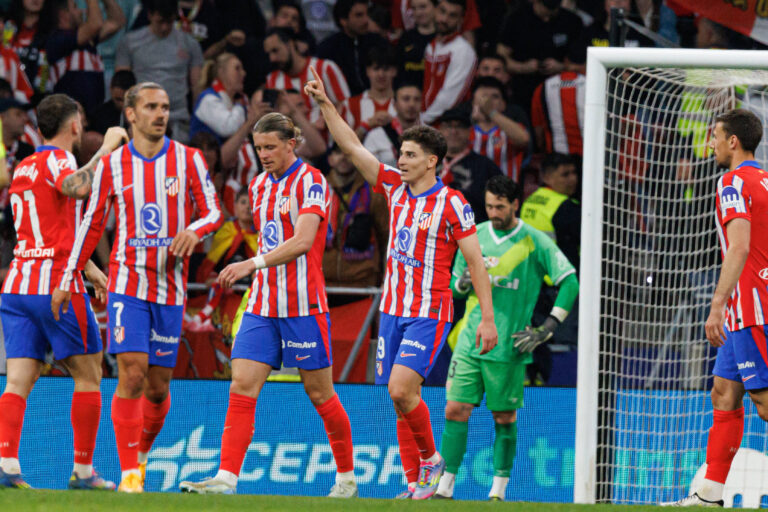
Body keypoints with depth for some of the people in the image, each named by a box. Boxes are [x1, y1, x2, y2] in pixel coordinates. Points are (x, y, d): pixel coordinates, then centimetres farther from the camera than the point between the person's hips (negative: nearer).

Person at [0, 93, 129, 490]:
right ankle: (83, 470, 5)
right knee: (88, 376, 5)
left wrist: (88, 267, 35)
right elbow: (76, 187, -30)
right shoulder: (56, 159, -5)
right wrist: (106, 149, -20)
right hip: (56, 286, -7)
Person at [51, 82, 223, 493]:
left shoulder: (188, 160, 2)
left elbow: (212, 212, 5)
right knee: (132, 373, -16)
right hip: (127, 284, -2)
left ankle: (142, 451, 30)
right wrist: (67, 279, 7)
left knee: (158, 385, 5)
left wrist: (194, 231, -19)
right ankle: (129, 472, -13)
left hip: (170, 287, 2)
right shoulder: (112, 165, 2)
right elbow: (92, 224, 9)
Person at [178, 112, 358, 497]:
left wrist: (254, 263, -29)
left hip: (303, 306, -6)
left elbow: (302, 241, -22)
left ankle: (346, 477, 19)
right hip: (262, 305, 6)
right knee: (242, 386, -8)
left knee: (319, 392, 2)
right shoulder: (259, 186, 13)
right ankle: (226, 477, -15)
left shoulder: (310, 182, -10)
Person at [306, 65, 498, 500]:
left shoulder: (452, 203, -9)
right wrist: (325, 104, 1)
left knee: (401, 389, -19)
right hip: (393, 310, 6)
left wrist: (488, 318, -10)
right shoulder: (395, 187, 7)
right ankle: (417, 483, 8)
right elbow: (353, 147, 9)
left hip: (430, 313, -6)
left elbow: (476, 261, -7)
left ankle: (430, 459, 2)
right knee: (402, 396, 3)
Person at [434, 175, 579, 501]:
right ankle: (445, 487, 2)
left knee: (505, 418, 2)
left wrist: (548, 327, -12)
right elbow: (456, 286, 17)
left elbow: (570, 283, -6)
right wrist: (463, 283, -8)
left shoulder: (535, 241, -3)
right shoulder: (475, 236, 9)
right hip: (470, 340, 3)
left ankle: (498, 490, 11)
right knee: (456, 410, -4)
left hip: (508, 347, -3)